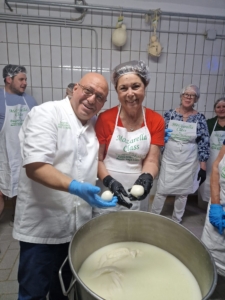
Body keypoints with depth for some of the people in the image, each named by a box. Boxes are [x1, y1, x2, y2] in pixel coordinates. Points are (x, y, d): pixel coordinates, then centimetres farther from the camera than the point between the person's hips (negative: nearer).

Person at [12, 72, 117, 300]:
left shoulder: (96, 124, 6)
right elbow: (35, 167, -24)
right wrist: (75, 187, -37)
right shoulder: (46, 114, -14)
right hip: (42, 225, -5)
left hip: (78, 223, 6)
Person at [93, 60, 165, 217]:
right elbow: (97, 159, -6)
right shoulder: (105, 118, -9)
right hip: (107, 193, -1)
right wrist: (110, 182, -21)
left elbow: (151, 160, -5)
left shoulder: (157, 121, -4)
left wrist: (146, 178, -25)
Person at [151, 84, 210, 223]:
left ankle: (177, 221, 34)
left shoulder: (200, 118, -5)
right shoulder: (170, 114, -4)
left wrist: (203, 167, -6)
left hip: (188, 163, 0)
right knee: (161, 190, 7)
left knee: (183, 192, 14)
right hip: (169, 160, 0)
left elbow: (204, 144, -4)